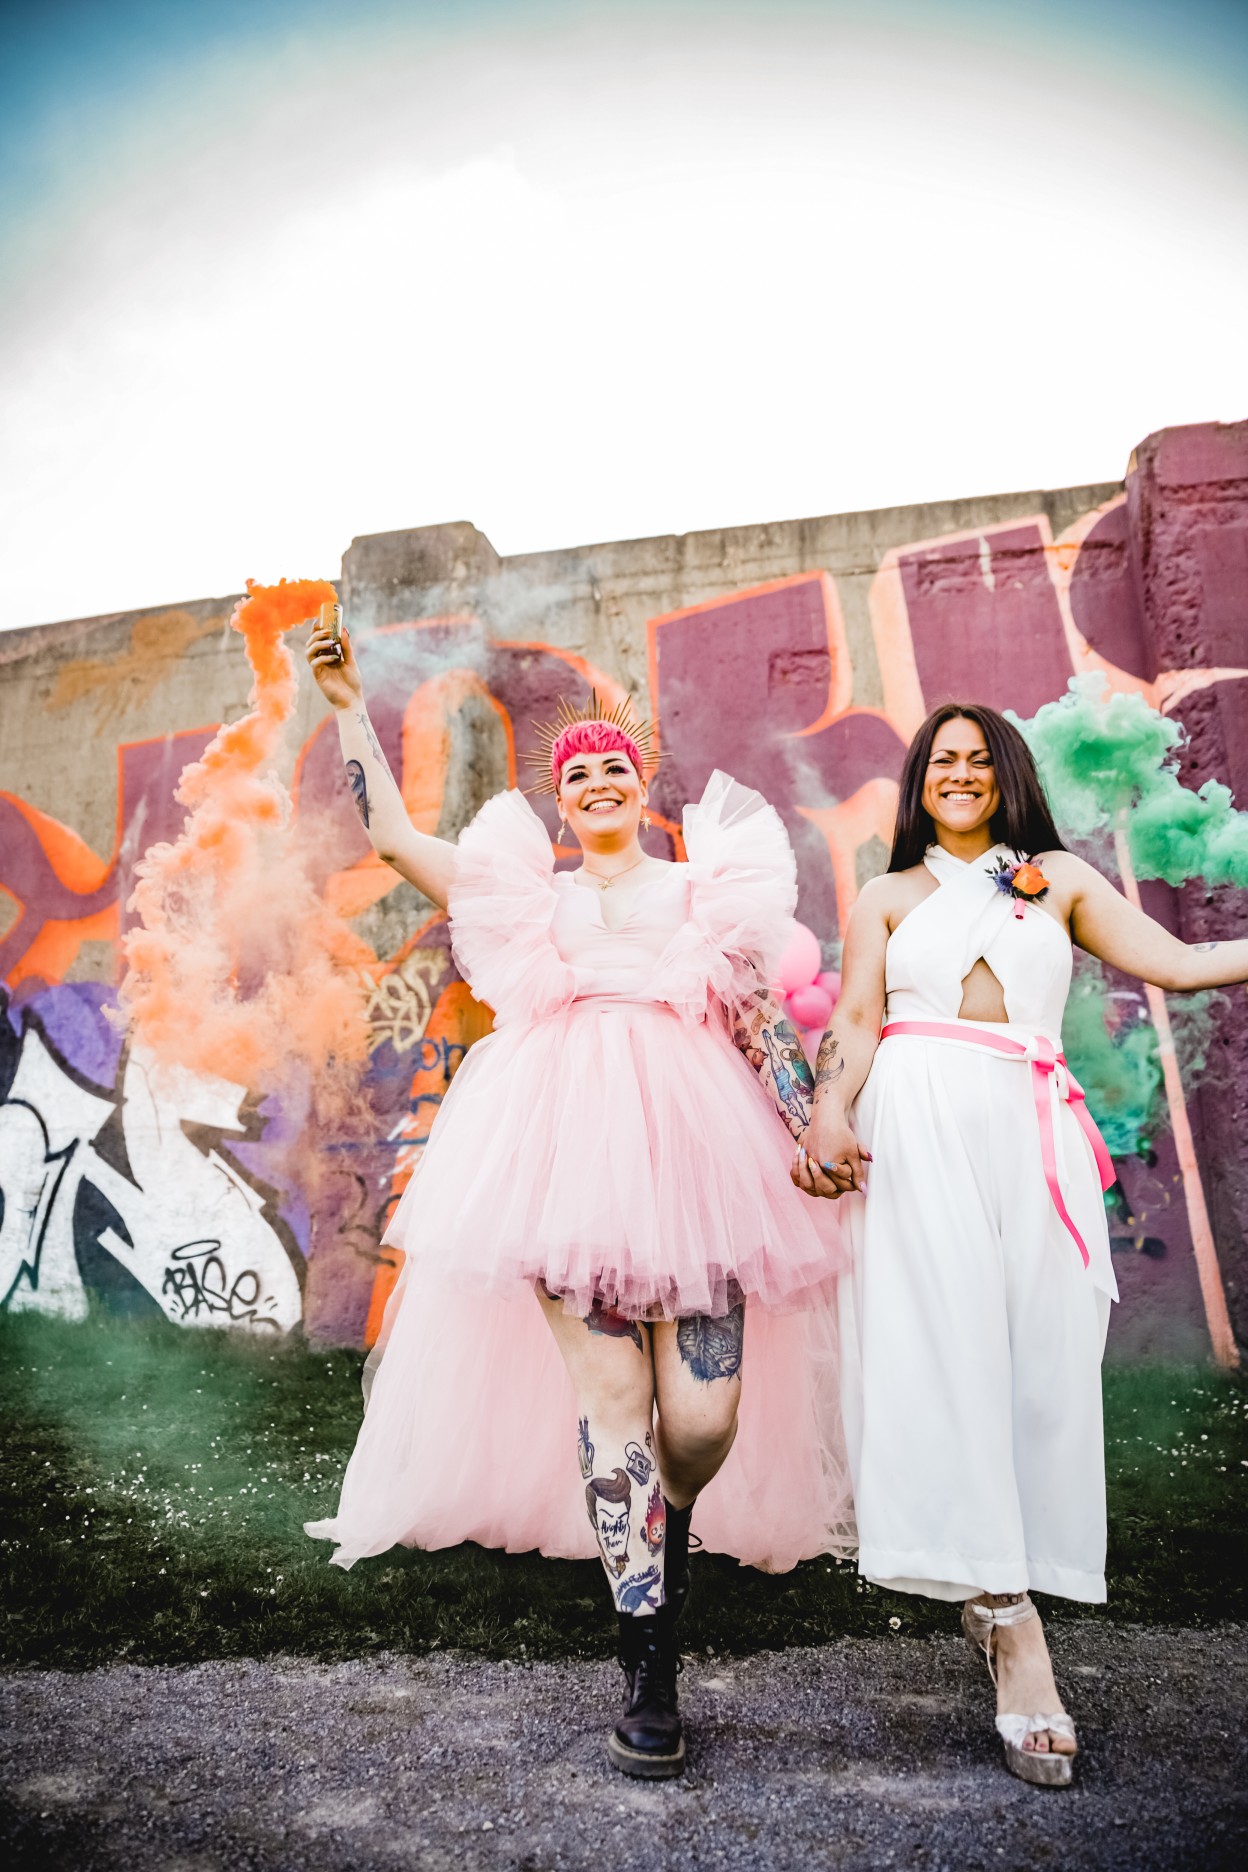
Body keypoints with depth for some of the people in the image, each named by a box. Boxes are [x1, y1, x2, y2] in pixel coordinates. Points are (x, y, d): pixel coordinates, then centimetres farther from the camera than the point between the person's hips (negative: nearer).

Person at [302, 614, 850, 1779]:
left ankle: (666, 1566, 27)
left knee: (704, 1413, -6)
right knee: (608, 1395, -6)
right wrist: (348, 708, 19)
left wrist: (811, 1135, 7)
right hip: (569, 1148, 0)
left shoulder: (705, 886, 21)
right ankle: (647, 1662, 7)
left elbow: (758, 1016, 15)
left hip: (691, 1141, 0)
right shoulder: (526, 893, 22)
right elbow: (389, 834, 18)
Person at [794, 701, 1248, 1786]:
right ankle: (1012, 1626, -8)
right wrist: (830, 1116, -12)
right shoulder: (890, 896, 17)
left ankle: (996, 1586, 10)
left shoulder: (1061, 878, 19)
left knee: (1043, 1354, -4)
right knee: (944, 1343, -11)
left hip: (1033, 1131, 2)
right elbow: (856, 1018, 5)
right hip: (920, 1126, -1)